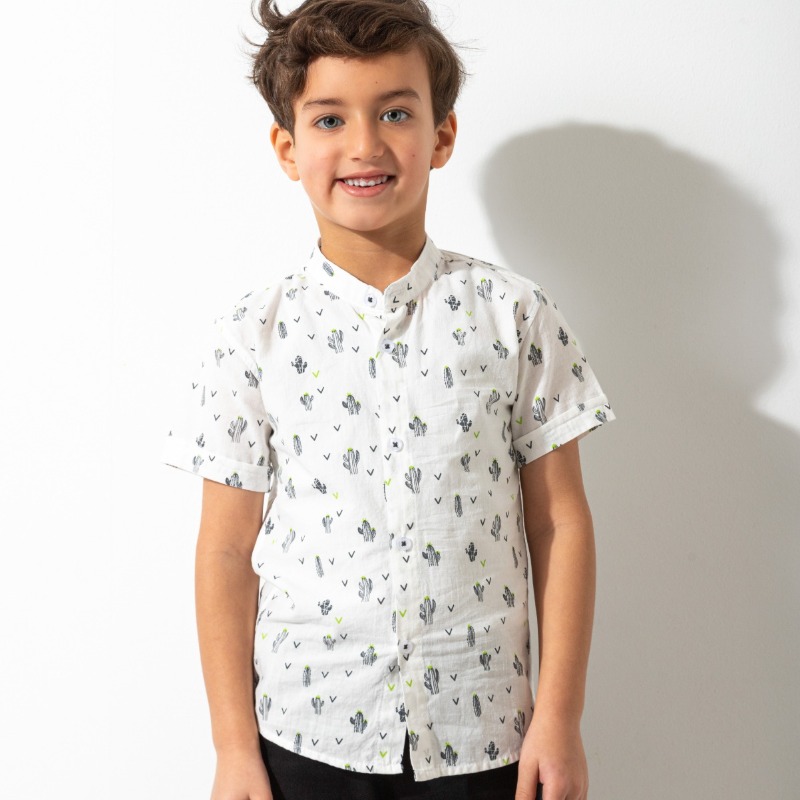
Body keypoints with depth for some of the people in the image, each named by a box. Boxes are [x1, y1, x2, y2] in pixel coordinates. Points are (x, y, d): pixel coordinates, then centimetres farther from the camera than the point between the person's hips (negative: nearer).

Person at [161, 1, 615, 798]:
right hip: (307, 733, 0)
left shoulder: (513, 315, -3)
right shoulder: (251, 336, -4)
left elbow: (560, 524, -1)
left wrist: (559, 718, -3)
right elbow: (227, 552, -1)